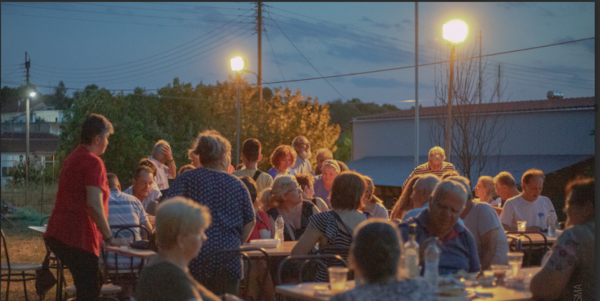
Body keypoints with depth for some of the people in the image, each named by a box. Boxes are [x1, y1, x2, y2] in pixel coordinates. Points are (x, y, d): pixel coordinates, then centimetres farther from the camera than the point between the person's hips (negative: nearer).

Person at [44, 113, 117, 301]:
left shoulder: (72, 158, 20)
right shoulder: (93, 162, -11)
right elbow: (94, 205, -21)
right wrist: (109, 237, -15)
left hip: (58, 233, 10)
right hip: (78, 236, -10)